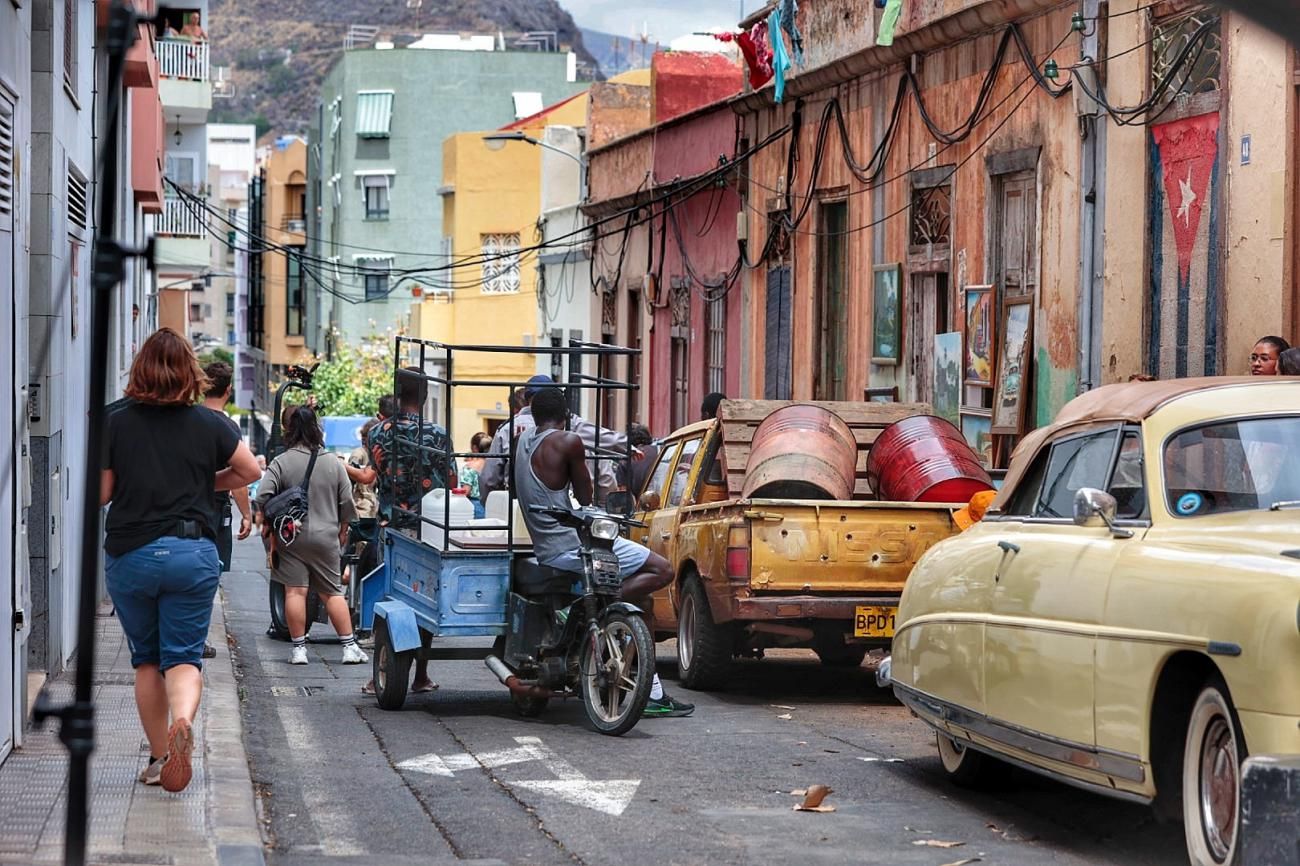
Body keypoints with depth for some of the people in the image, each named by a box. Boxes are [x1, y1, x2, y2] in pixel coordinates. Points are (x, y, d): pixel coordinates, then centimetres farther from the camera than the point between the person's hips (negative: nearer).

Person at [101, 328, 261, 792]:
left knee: (146, 659, 15)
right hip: (193, 553, 0)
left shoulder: (115, 423, -5)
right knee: (184, 655, 2)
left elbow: (100, 494, -1)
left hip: (129, 556, 0)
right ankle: (182, 720, -28)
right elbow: (250, 471, 8)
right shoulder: (209, 425, -2)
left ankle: (158, 757, 18)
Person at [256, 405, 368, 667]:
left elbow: (263, 495, -14)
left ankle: (299, 647, 0)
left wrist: (268, 523, 4)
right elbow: (346, 501, 3)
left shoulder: (281, 462, -8)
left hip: (291, 536, -2)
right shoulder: (334, 463, 1)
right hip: (325, 537, 2)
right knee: (333, 592, 9)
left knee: (295, 591, 1)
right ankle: (350, 647, 7)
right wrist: (342, 529, 19)